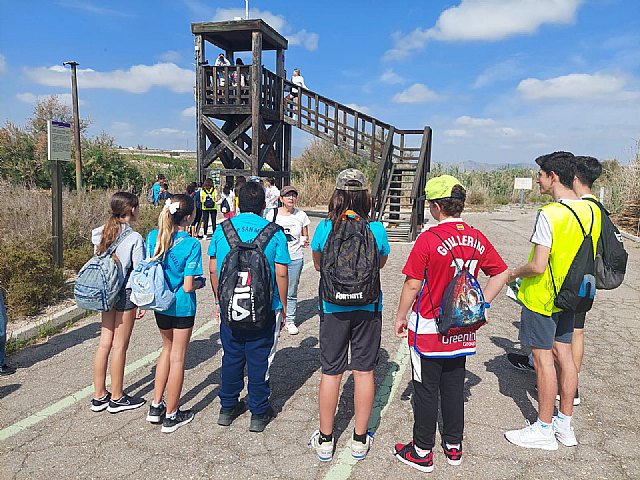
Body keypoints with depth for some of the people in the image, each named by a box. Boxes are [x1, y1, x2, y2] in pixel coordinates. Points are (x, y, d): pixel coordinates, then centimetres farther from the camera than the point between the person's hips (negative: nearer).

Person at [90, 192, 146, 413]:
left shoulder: (101, 233, 4)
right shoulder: (134, 238, -17)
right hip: (126, 294, -7)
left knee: (104, 342, 13)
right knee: (119, 346, 4)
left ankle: (99, 396, 24)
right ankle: (117, 398, 18)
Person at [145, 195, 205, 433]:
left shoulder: (153, 236, -5)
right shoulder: (191, 244, -21)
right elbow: (188, 286, -22)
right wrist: (200, 281, -2)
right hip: (182, 307, -5)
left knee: (167, 348, 25)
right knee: (177, 357, 8)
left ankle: (156, 406, 30)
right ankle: (171, 416, 21)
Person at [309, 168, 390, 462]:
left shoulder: (325, 227, -8)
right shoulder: (376, 228, -8)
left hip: (333, 308, 0)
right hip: (368, 308, 0)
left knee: (330, 372, 11)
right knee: (364, 372, 12)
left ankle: (325, 440, 24)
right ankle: (360, 440, 25)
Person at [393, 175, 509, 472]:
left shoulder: (428, 239, -18)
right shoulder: (477, 238, -1)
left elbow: (413, 284, -16)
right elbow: (501, 273, 6)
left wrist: (401, 316, -3)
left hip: (428, 328, -5)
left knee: (426, 391, 8)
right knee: (454, 388, 18)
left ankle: (422, 452, 21)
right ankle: (454, 446, 32)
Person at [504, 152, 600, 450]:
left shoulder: (549, 214, -23)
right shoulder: (590, 210, 3)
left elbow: (538, 266, -24)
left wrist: (515, 273, -6)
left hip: (541, 296, -8)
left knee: (543, 358, 2)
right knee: (563, 353, 15)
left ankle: (544, 430, 15)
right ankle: (565, 425, 27)